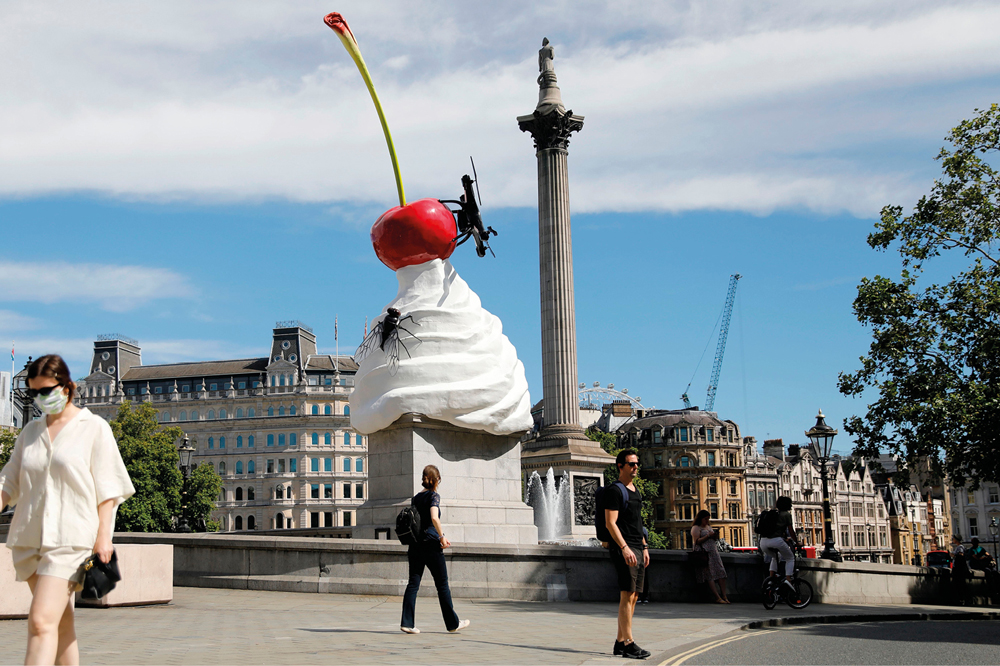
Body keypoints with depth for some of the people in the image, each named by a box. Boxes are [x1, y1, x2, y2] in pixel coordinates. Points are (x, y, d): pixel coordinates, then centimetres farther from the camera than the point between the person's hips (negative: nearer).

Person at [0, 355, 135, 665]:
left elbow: (107, 488, -2)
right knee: (61, 621, 11)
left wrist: (103, 535, -9)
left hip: (71, 538, -5)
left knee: (42, 621, -16)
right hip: (29, 537, 5)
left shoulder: (94, 428, 0)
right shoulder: (30, 432, 15)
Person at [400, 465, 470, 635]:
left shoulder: (415, 498, 12)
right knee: (442, 584, 4)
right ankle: (453, 623, 12)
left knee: (413, 583, 4)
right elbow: (434, 517, -22)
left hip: (415, 544, 6)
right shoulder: (434, 495, -7)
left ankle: (407, 622, -5)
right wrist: (442, 536, -13)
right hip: (431, 544, -6)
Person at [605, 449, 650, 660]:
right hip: (623, 548, -9)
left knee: (633, 597, 8)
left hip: (637, 549, 9)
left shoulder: (636, 491, 20)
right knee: (627, 595, -11)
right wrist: (624, 548, -22)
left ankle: (620, 643, 12)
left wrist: (644, 547, 19)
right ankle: (628, 644, -11)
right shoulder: (615, 491, -8)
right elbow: (610, 523, -15)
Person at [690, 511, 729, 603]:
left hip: (714, 552, 8)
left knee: (721, 573, -6)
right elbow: (696, 541, -11)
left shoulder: (709, 527, 25)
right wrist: (708, 536, -13)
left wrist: (715, 536, 6)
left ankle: (724, 596, -8)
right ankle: (718, 598, -19)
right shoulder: (696, 528, 1)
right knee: (710, 575, -14)